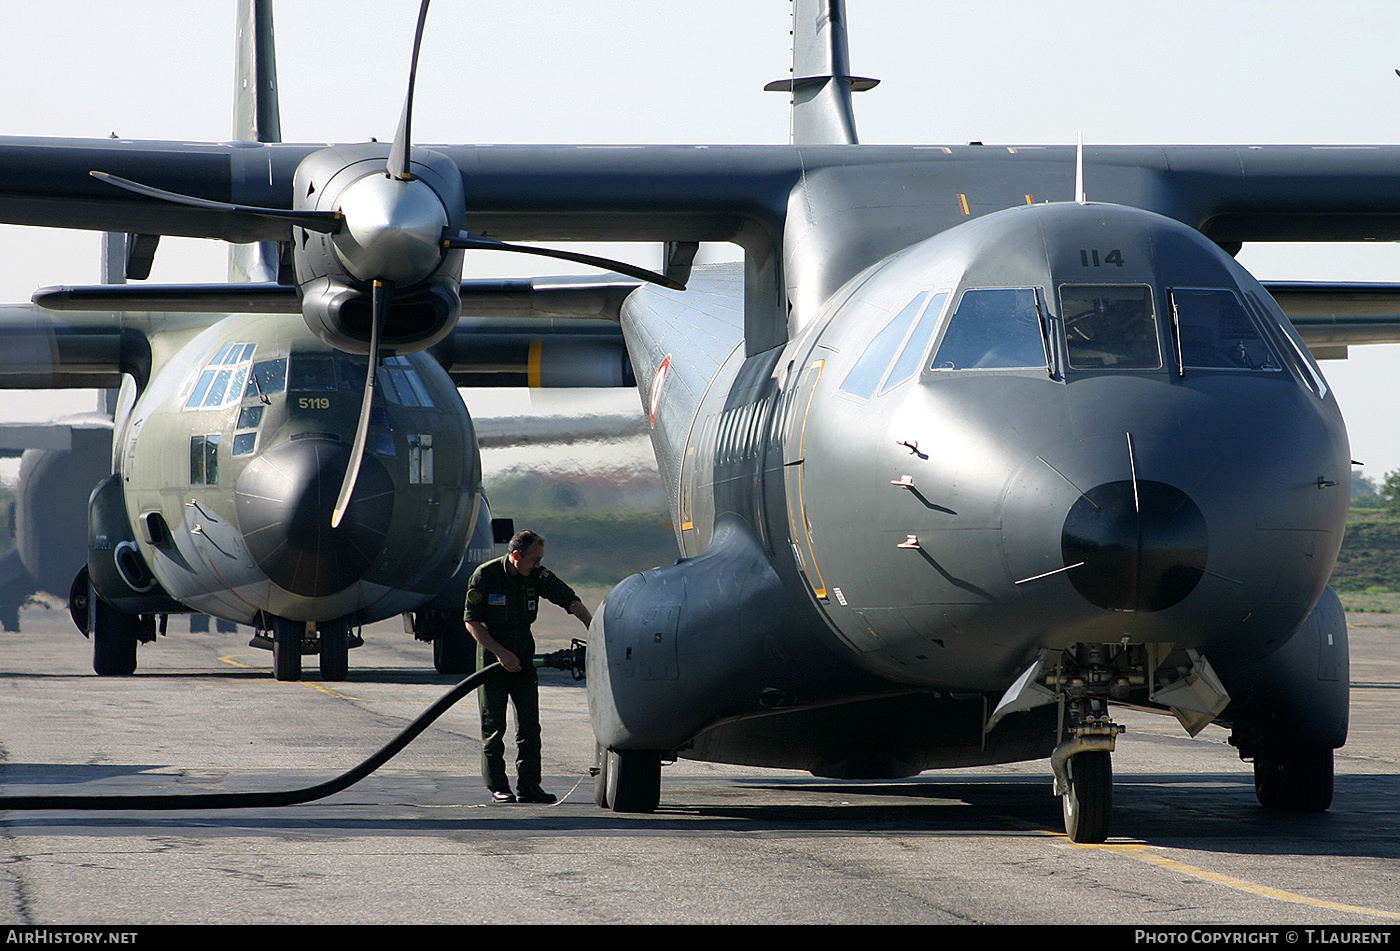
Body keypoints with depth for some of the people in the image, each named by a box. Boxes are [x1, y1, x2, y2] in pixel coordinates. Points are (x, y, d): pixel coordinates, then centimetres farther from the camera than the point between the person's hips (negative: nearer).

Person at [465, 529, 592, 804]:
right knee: (494, 724, -1)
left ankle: (529, 785, 5)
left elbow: (570, 601, -12)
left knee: (529, 724, 1)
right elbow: (472, 621, -11)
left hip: (523, 657, 4)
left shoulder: (538, 576, -4)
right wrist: (500, 652, -19)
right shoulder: (485, 576, -13)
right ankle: (497, 786, 4)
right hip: (492, 656, -4)